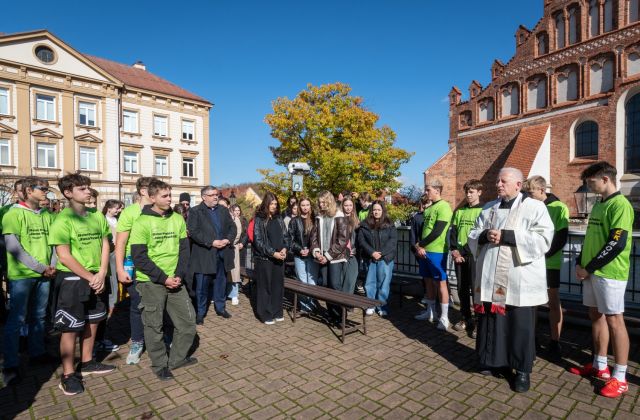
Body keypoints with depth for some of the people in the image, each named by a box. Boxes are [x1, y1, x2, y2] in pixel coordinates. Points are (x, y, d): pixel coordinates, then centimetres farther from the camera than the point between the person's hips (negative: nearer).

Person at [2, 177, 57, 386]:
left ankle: (37, 353, 28)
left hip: (44, 275, 5)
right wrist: (40, 267, -14)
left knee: (39, 316, 14)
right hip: (21, 275, -5)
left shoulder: (46, 215, 8)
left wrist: (52, 266, -3)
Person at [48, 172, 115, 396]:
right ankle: (68, 374, 19)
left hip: (96, 279, 6)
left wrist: (101, 273, -7)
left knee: (92, 321, 17)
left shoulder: (97, 216, 4)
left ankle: (87, 363, 35)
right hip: (71, 279, -6)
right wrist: (89, 277, -14)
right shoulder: (63, 220, -14)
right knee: (70, 328, 4)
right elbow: (64, 256, -17)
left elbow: (105, 245, 5)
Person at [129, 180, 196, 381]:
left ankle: (177, 358, 29)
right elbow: (139, 258, -12)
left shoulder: (178, 219, 3)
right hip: (151, 282, -4)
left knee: (188, 320, 8)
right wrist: (163, 278, -16)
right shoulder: (142, 223, -9)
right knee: (154, 326, 8)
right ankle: (160, 365, 28)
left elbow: (184, 250, 5)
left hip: (175, 281, 4)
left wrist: (179, 275, -8)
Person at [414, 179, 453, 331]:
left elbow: (437, 232, -18)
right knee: (428, 281, 14)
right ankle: (430, 311, 26)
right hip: (424, 251, 8)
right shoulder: (428, 208, 15)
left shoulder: (444, 207, -11)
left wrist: (420, 244, -10)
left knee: (440, 282, -2)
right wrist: (418, 246, 1)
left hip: (436, 252, -8)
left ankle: (444, 317, 6)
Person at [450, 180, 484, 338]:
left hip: (475, 255, -4)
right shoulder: (459, 211, 13)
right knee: (462, 289, 11)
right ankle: (466, 319, 24)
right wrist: (454, 250, -3)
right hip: (459, 255, 5)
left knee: (475, 289, -3)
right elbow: (453, 232, 9)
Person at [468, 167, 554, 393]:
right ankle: (496, 361, 30)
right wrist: (485, 235, -10)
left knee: (521, 326, 4)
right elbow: (473, 237, 13)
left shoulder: (535, 207, 0)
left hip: (520, 280, -4)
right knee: (492, 321, 12)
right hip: (491, 278, 4)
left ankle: (523, 370, 21)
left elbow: (543, 239, -13)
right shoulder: (488, 208, 14)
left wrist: (505, 236, -18)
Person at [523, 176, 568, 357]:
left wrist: (544, 254, -19)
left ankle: (555, 343, 15)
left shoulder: (559, 208, -4)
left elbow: (562, 238, -9)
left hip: (550, 263, -3)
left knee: (554, 302, 5)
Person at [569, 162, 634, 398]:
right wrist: (580, 264, 7)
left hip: (609, 273, -9)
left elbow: (617, 244, -19)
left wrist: (588, 268, -14)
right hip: (592, 272, 9)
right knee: (596, 316, 13)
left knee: (614, 320, -2)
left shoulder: (620, 204, -13)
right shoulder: (598, 205, 15)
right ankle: (600, 366, 25)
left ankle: (620, 378, 8)